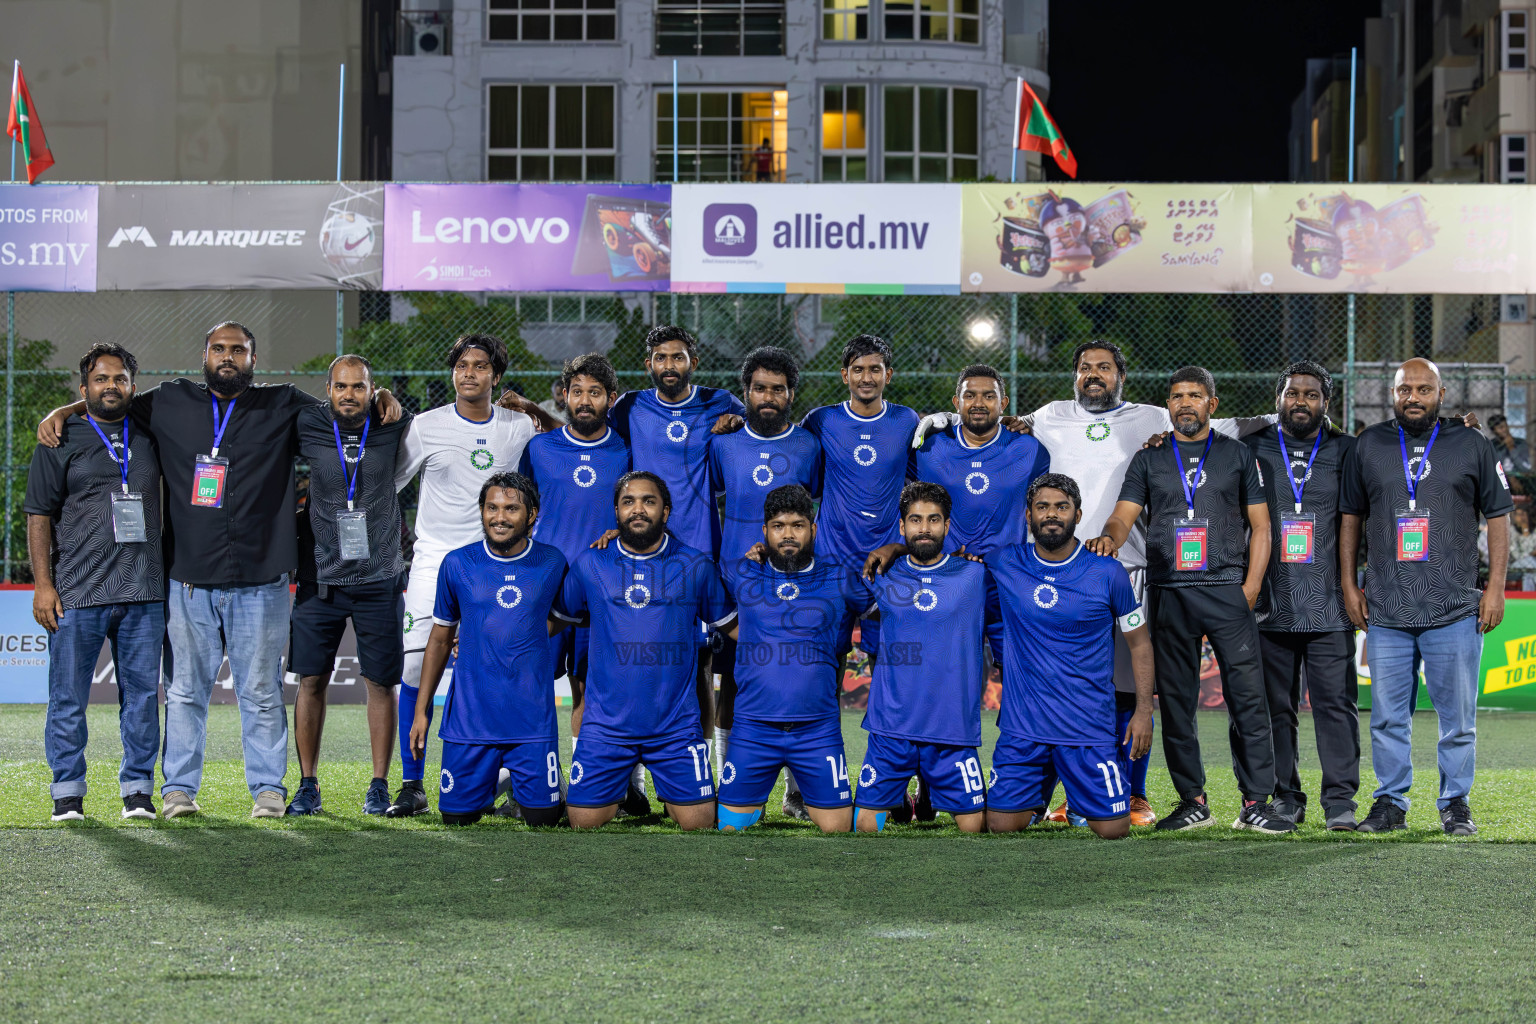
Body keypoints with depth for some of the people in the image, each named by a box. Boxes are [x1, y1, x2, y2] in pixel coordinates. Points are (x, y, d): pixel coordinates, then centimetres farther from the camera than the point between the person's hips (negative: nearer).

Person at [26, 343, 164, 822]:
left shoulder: (150, 436, 13)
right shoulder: (60, 441, 6)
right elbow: (39, 516, 4)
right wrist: (43, 584, -5)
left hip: (144, 593, 3)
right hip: (76, 594, -2)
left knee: (142, 695, 3)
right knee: (68, 697, 0)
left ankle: (138, 790, 11)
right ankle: (68, 793, 8)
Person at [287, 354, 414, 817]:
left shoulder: (393, 428, -2)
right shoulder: (309, 427, -3)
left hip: (379, 578, 0)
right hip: (320, 577, 0)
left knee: (380, 683, 3)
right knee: (311, 680, 2)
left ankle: (379, 785, 12)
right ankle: (308, 785, 12)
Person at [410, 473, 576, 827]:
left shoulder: (552, 563, 1)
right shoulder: (457, 564, 0)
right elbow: (440, 639, 9)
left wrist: (511, 638, 3)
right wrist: (421, 711, 7)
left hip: (532, 716, 0)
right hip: (470, 716, 0)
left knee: (543, 818, -4)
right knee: (457, 817, 0)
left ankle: (522, 789, 30)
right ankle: (491, 782, 32)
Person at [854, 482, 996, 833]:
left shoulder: (976, 576, 4)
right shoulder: (883, 577, 7)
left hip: (952, 729, -1)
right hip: (890, 727, 1)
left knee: (973, 824, -2)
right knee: (866, 824, -1)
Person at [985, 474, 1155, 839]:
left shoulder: (1108, 572, -3)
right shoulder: (1005, 564, 0)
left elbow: (1139, 641, 6)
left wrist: (1144, 710, -1)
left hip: (1090, 727, -1)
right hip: (1022, 727, 2)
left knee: (1113, 829, -5)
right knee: (1001, 824, -3)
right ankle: (1042, 789, 28)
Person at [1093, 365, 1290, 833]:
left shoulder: (1237, 456, 11)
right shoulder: (1149, 460, 13)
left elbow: (1260, 527, 9)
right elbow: (1124, 516, 2)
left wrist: (1249, 590, -2)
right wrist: (1109, 537, -22)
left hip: (1227, 589, -1)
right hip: (1169, 594, 2)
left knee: (1248, 698, -7)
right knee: (1176, 702, 3)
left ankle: (1255, 803, -4)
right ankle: (1193, 801, 11)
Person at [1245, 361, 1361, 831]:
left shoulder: (1347, 451, 9)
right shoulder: (1253, 450, 8)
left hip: (1330, 603, -1)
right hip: (1270, 603, 1)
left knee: (1335, 702, -4)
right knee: (1275, 707, 5)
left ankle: (1340, 800, 0)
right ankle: (1284, 798, 13)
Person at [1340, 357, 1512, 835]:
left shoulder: (1472, 445, 5)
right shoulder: (1369, 446, 10)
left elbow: (1498, 517, 7)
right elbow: (1351, 517, 15)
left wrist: (1495, 588, 0)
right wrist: (1349, 585, 9)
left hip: (1455, 613, -1)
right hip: (1386, 612, 1)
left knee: (1458, 718, 2)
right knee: (1387, 717, 4)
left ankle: (1455, 804, 12)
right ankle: (1390, 803, 13)